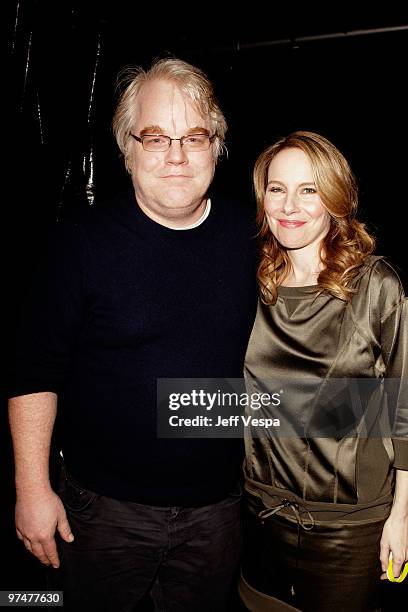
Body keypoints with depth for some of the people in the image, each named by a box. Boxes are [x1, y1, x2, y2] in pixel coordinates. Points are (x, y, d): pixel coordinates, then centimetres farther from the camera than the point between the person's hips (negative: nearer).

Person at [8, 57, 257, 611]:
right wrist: (32, 487, -8)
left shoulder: (251, 235, -4)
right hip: (105, 508, -2)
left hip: (219, 504, 3)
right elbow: (37, 368, -9)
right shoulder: (86, 242, -13)